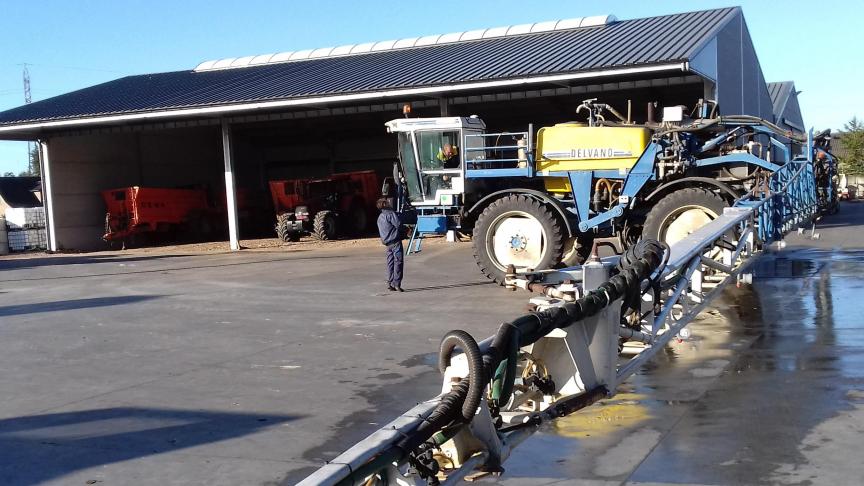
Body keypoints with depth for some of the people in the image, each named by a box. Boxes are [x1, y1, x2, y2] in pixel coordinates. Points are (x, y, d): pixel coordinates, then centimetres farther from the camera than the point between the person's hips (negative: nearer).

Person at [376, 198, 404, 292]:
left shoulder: (380, 217, 17)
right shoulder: (390, 214, -11)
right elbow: (398, 225, -18)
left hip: (387, 243, 8)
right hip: (395, 241, -8)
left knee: (390, 263, 10)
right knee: (398, 262, -7)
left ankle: (390, 283, 10)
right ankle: (397, 283, -12)